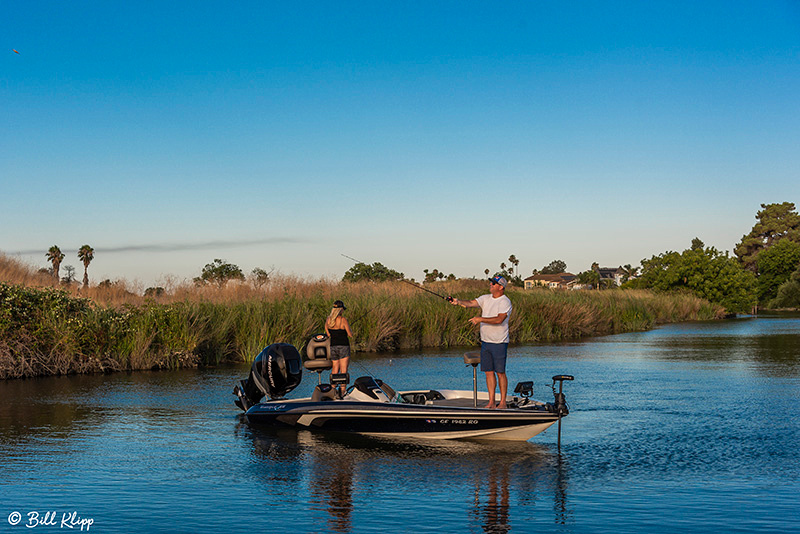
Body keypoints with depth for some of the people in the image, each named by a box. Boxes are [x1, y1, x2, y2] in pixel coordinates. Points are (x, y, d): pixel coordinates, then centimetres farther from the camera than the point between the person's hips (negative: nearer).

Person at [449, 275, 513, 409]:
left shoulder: (505, 302, -11)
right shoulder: (486, 298, 10)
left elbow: (499, 319, -23)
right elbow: (471, 303, -2)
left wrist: (481, 319, -24)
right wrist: (458, 302, -21)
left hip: (499, 343, -6)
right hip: (485, 341, 6)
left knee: (500, 372, -1)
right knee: (489, 372, 7)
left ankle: (503, 402, 7)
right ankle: (491, 402, 12)